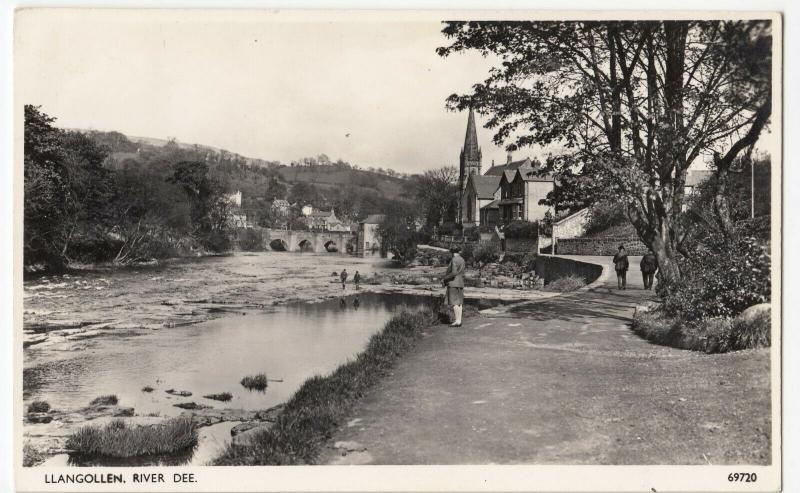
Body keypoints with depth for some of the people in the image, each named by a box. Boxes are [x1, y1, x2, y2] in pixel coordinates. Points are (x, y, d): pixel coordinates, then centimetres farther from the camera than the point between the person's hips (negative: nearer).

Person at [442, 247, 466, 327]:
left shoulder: (454, 260, -15)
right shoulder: (462, 260, 12)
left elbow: (454, 273, -22)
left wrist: (444, 279, -14)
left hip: (453, 283, -9)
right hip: (460, 283, 9)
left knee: (454, 302, -9)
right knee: (459, 303, 6)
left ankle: (457, 321, -13)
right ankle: (459, 320, 5)